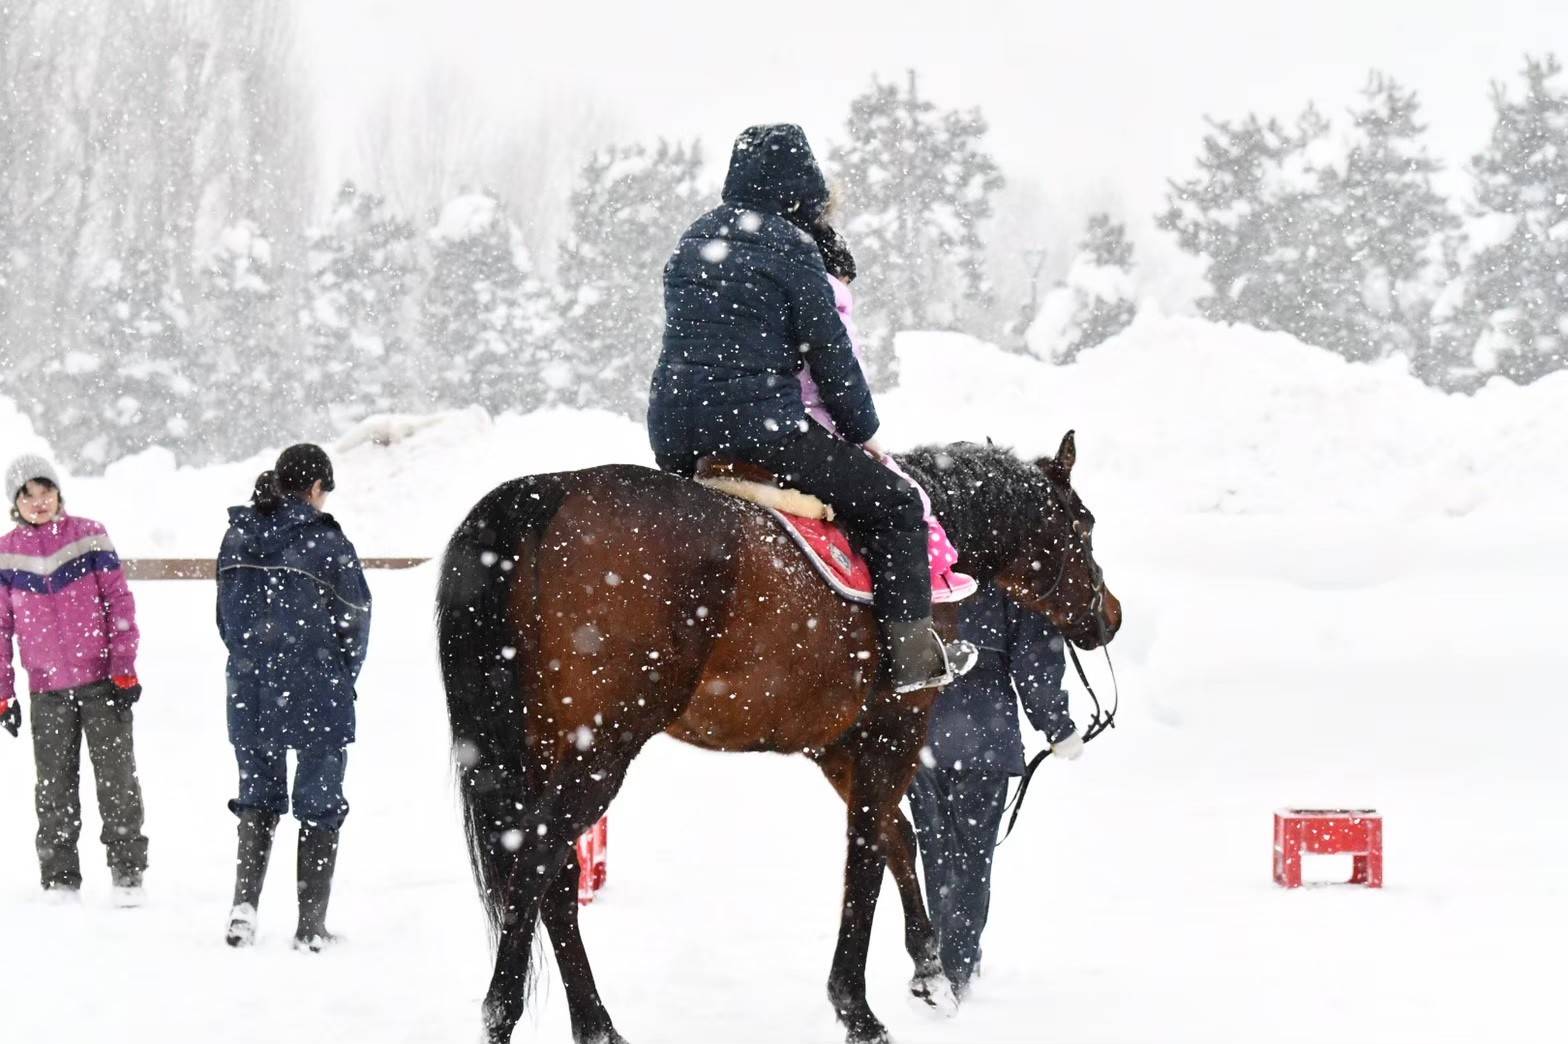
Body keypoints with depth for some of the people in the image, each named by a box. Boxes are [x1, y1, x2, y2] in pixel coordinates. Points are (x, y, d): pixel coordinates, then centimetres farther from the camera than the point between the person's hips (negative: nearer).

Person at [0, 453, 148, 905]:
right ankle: (59, 880, 14)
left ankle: (127, 872, 9)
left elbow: (120, 601, -2)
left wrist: (124, 669, -7)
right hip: (47, 690, 2)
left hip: (104, 682, -2)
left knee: (117, 781, 0)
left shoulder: (89, 536, -2)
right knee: (55, 789, 6)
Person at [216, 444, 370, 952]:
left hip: (249, 694, 4)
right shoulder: (325, 541, -12)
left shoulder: (238, 538, 3)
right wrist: (340, 678, 11)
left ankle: (244, 900, 2)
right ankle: (311, 926, 9)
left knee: (257, 795, 19)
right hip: (317, 695, -4)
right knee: (320, 804, 8)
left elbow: (227, 615, 8)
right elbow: (355, 619, -6)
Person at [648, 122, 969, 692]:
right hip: (758, 425, -7)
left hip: (672, 437, 7)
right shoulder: (789, 245, -8)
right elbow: (829, 350, -6)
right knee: (894, 503, 3)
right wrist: (864, 430, 8)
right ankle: (911, 651, -1)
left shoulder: (693, 240, 15)